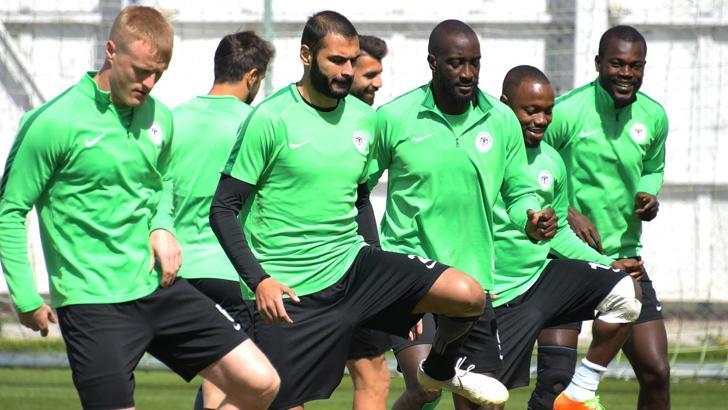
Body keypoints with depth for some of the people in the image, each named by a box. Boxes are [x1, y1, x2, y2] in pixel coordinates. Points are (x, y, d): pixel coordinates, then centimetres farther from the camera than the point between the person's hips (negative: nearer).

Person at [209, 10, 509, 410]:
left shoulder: (363, 118, 7)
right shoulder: (270, 118, -10)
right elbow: (223, 209, -9)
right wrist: (258, 281, -19)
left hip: (351, 264, 5)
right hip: (289, 293, -5)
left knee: (469, 295, -12)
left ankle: (440, 369, 19)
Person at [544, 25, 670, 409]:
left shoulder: (653, 117, 4)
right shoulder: (566, 112, -13)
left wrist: (649, 196, 0)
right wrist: (566, 213, -18)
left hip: (625, 257, 4)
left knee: (655, 371, -2)